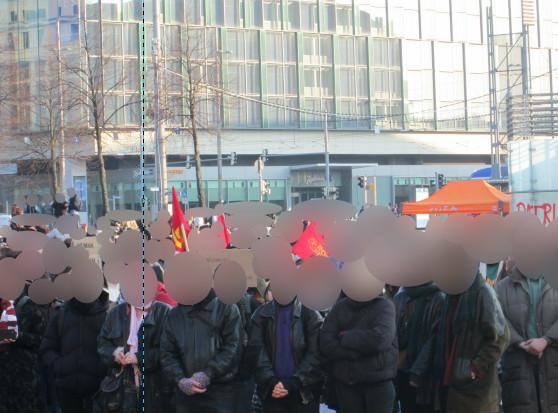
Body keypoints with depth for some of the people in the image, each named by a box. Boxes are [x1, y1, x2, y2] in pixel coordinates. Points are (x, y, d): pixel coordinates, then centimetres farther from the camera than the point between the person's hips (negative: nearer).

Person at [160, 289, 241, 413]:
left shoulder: (227, 308, 0)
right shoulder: (174, 315, 11)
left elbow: (233, 348, -7)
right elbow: (167, 354, 8)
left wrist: (207, 374, -16)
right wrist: (181, 380, -10)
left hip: (220, 391, -3)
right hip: (186, 392, 4)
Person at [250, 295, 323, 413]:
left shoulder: (310, 314, -2)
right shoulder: (261, 315, 6)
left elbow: (315, 355, -7)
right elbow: (256, 352, 0)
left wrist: (292, 384, -14)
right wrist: (271, 382, -14)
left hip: (304, 393, -2)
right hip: (272, 392, 2)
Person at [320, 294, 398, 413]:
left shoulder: (384, 305, -2)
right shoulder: (340, 307, 8)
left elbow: (380, 339, -19)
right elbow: (325, 343, -4)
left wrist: (345, 338, -8)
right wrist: (356, 353, -15)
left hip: (379, 382, -3)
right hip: (345, 382, 3)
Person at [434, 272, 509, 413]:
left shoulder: (483, 292, -8)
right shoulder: (451, 296, 13)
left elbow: (500, 337, -12)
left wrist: (476, 367, -15)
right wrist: (442, 370, 9)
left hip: (476, 384, -7)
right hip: (450, 380, 7)